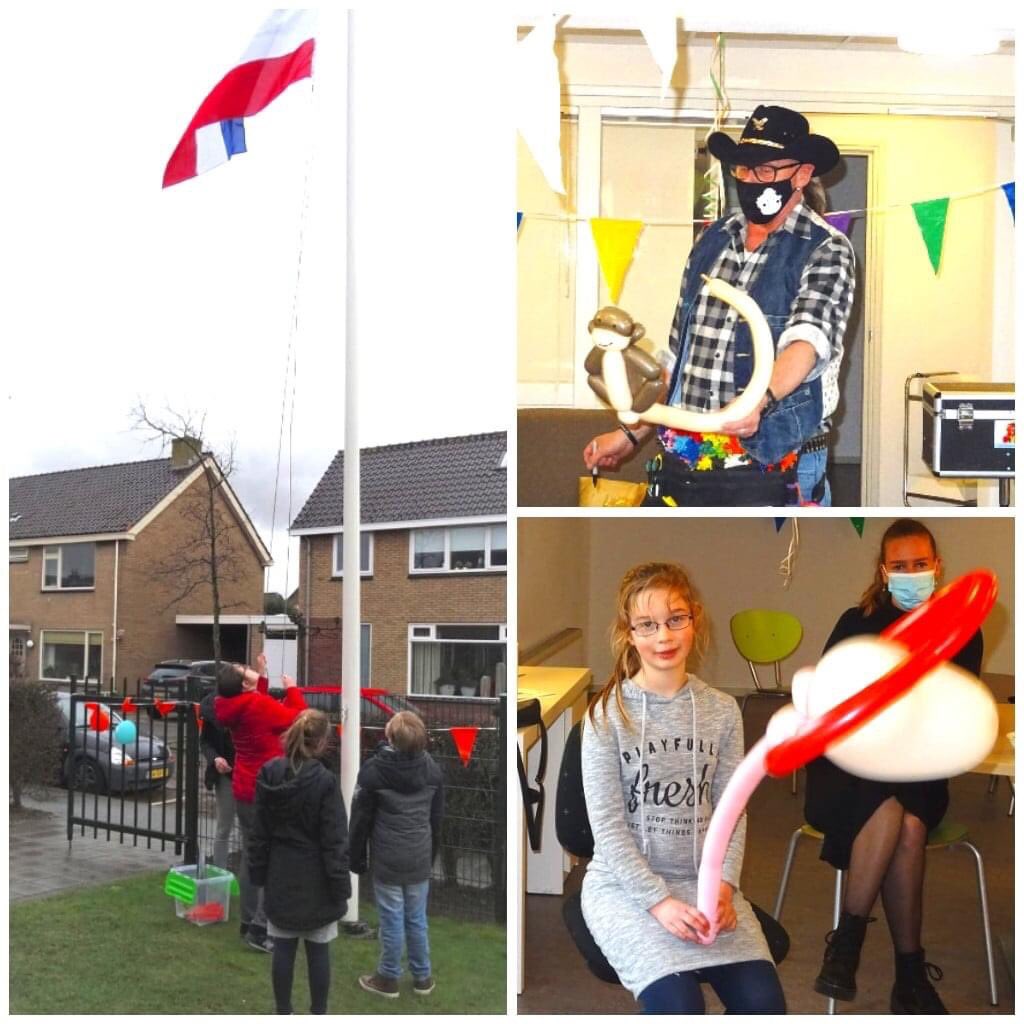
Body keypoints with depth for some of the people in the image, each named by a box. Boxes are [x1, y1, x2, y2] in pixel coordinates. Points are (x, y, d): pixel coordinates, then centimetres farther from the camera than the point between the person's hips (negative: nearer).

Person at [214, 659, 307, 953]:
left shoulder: (234, 708, -1)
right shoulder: (261, 706, -23)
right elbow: (299, 718, -9)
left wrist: (262, 679, 18)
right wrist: (292, 689, 4)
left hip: (244, 791, 8)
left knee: (251, 857, 17)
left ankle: (249, 921, 24)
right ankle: (260, 929, -8)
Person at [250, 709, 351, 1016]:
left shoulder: (268, 774, -3)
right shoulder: (324, 781, -17)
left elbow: (259, 832, 4)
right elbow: (335, 840, -14)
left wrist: (258, 873, 13)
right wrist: (341, 885, -7)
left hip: (281, 877, 4)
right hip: (315, 880, -4)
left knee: (283, 947, 11)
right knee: (318, 950, 7)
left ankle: (283, 1013, 20)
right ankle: (318, 1014, 15)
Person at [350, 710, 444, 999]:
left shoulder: (374, 770, -14)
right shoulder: (432, 768, -1)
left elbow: (361, 820, -6)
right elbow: (437, 817, 10)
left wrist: (357, 859, 5)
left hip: (387, 861, -4)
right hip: (420, 860, 4)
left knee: (392, 921, 6)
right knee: (417, 920, 15)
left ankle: (389, 979, 21)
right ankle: (422, 977, 25)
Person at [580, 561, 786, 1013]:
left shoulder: (722, 711, 4)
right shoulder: (607, 715, -8)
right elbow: (608, 826, -9)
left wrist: (723, 884, -10)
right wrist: (659, 900, -16)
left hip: (702, 879, 4)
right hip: (624, 882, -3)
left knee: (763, 1001, -16)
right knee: (678, 1005, -25)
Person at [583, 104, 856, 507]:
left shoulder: (826, 251, -7)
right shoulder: (712, 240, 11)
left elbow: (808, 340, -24)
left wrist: (759, 401, -43)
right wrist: (634, 433, 16)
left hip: (771, 467, -5)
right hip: (683, 462, 6)